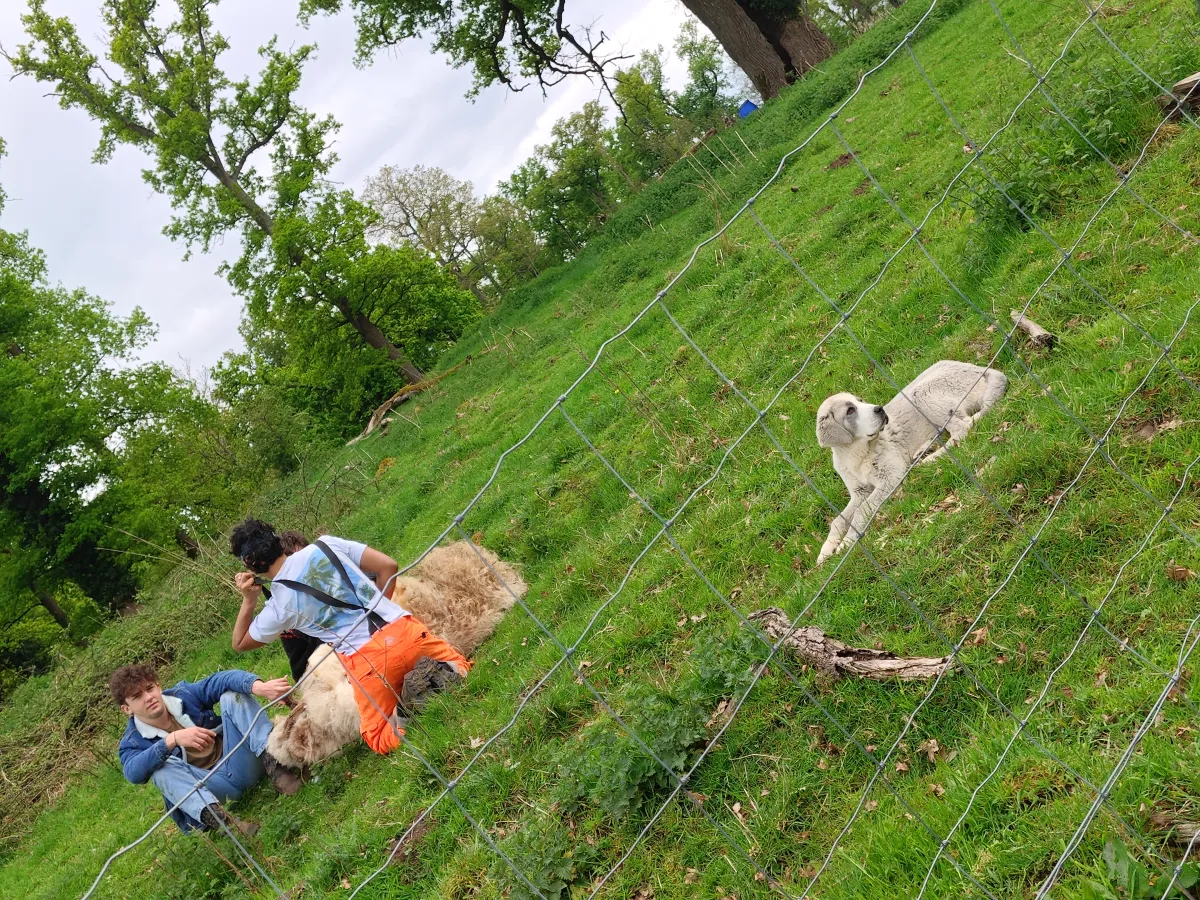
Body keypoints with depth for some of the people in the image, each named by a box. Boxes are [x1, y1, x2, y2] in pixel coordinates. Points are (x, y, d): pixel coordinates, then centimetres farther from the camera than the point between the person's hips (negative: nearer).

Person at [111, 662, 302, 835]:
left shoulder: (183, 695, 2)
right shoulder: (134, 742, -1)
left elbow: (224, 679, -16)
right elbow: (133, 772, -25)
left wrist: (259, 687, -38)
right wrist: (172, 739, -40)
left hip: (241, 767, 1)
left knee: (233, 695, -15)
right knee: (160, 768, -28)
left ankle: (272, 761, -35)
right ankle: (213, 814, -50)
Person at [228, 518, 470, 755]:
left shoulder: (277, 606, 3)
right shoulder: (326, 546, 8)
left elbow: (240, 644, 22)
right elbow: (388, 566, 11)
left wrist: (248, 601, 16)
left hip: (367, 661, -3)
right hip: (403, 630, 3)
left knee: (381, 742, 17)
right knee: (459, 667, 28)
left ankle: (407, 703, -13)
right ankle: (438, 673, -6)